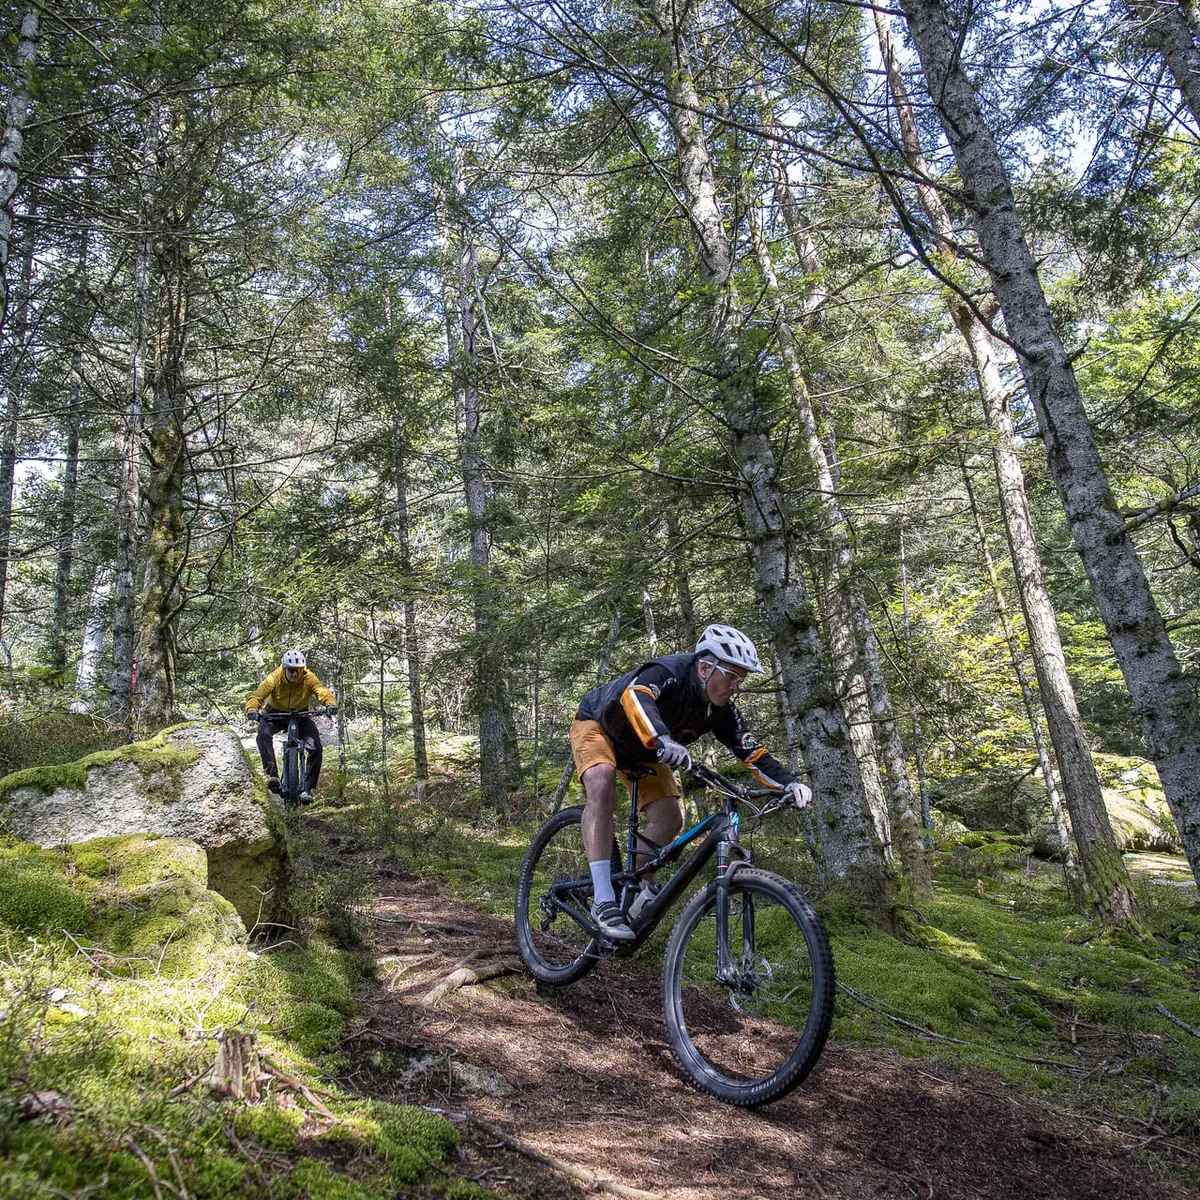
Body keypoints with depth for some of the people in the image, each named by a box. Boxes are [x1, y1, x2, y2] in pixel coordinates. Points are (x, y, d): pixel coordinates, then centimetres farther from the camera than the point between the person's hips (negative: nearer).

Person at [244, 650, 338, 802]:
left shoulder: (309, 678, -22)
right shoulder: (274, 678, -23)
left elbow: (323, 691, -36)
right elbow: (257, 695, -33)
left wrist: (331, 704, -58)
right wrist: (252, 710, -55)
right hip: (275, 714, -1)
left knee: (316, 747, -19)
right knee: (264, 732, -34)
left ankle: (306, 789, -11)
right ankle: (272, 775, -34)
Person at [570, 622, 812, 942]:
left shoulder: (721, 710, -16)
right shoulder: (667, 673, -36)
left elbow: (752, 752, -14)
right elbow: (634, 696, -57)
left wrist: (789, 783, -31)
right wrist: (661, 739, -74)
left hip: (642, 750, 7)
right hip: (598, 724, -6)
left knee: (670, 820, -11)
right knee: (602, 783, -36)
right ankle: (603, 901, -35)